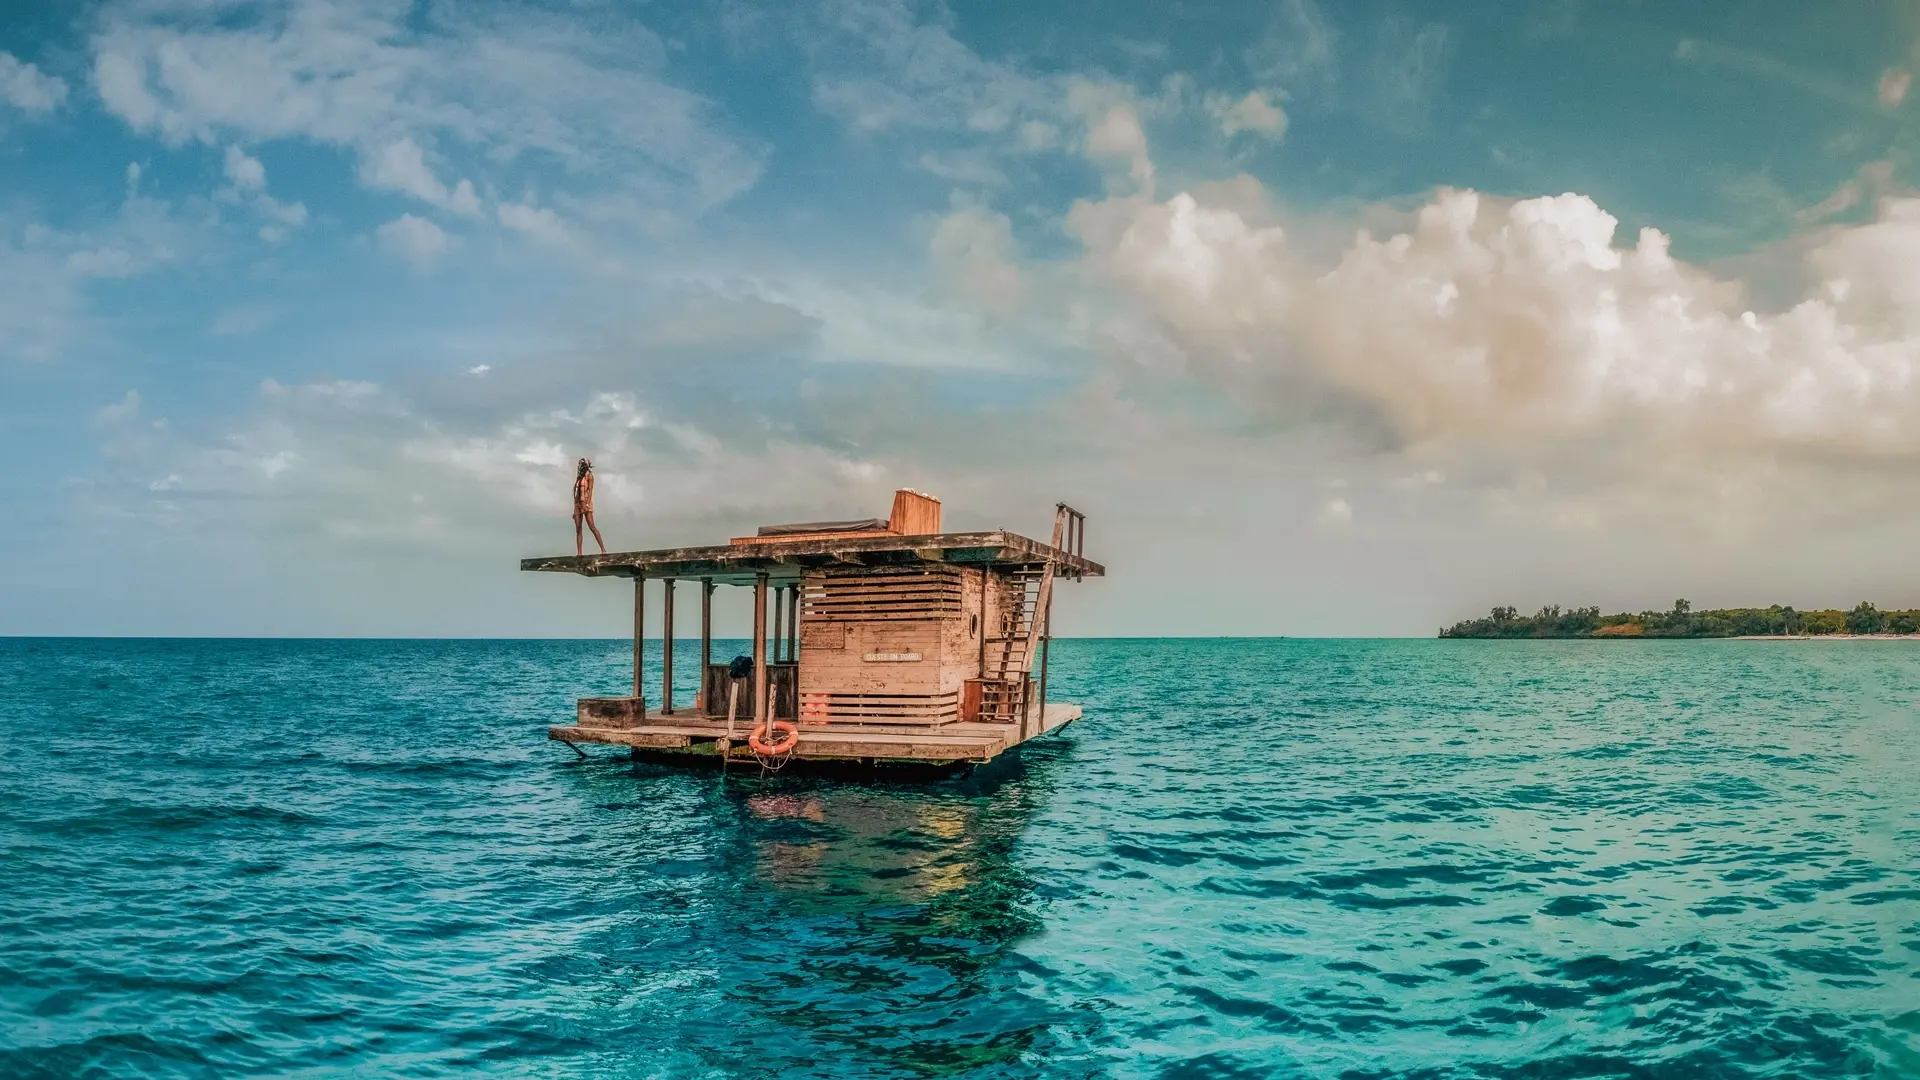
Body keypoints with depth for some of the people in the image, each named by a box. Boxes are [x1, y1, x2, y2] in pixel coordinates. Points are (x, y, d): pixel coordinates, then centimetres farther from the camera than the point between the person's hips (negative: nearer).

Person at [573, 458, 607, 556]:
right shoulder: (579, 477, 20)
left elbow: (590, 490, -10)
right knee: (578, 529, -1)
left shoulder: (589, 475, 0)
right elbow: (576, 494, 19)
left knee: (591, 526, -17)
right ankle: (579, 553, -4)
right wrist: (575, 510, 16)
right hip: (578, 503, 7)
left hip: (586, 503, -7)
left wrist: (587, 504, -22)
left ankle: (603, 549, -20)